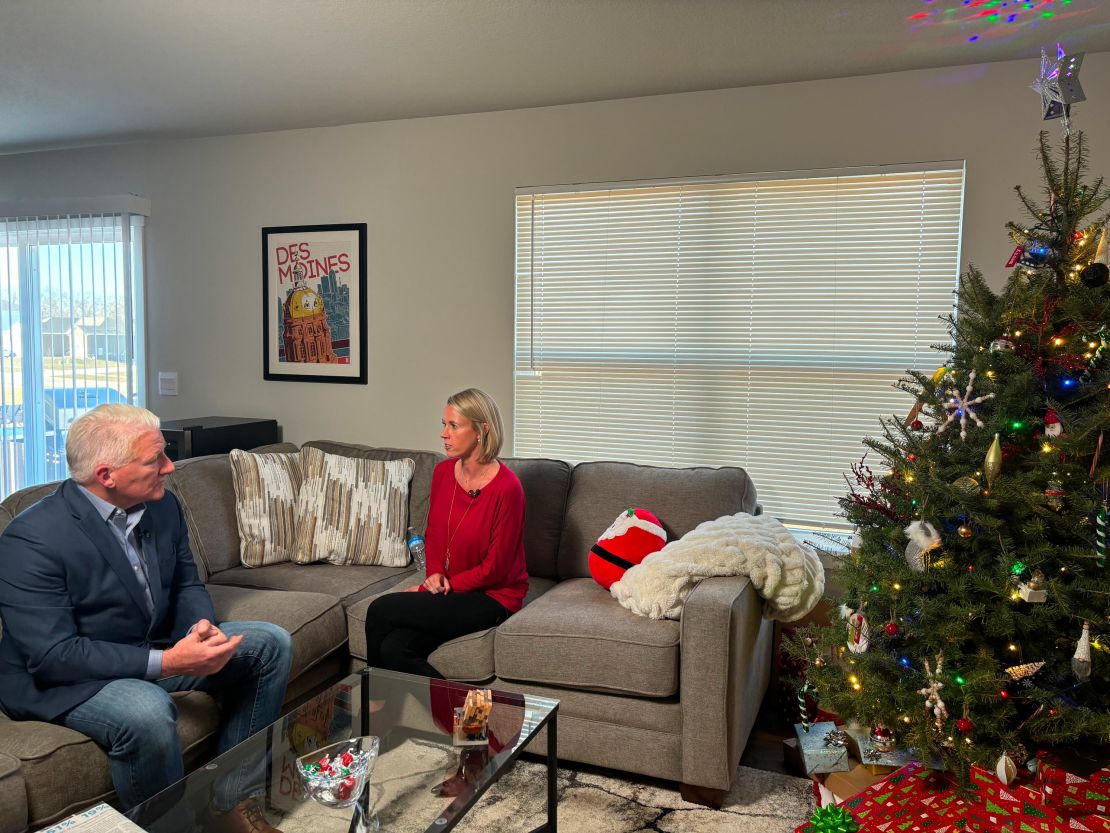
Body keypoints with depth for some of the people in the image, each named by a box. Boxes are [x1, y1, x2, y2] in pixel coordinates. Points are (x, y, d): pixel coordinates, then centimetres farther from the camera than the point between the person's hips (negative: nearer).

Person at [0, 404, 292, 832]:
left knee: (270, 643, -3)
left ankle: (233, 797, 2)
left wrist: (203, 629, -16)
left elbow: (187, 585, 7)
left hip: (158, 650, 7)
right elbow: (53, 656, -27)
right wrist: (166, 662, -33)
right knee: (148, 711, -37)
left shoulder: (163, 505, -4)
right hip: (64, 680, -7)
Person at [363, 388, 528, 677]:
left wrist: (437, 587, -11)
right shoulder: (443, 472, 3)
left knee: (380, 610, -18)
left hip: (493, 597, -6)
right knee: (394, 648, -23)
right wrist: (435, 574, -4)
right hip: (449, 591, 6)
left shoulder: (506, 487, -18)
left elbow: (494, 569, -14)